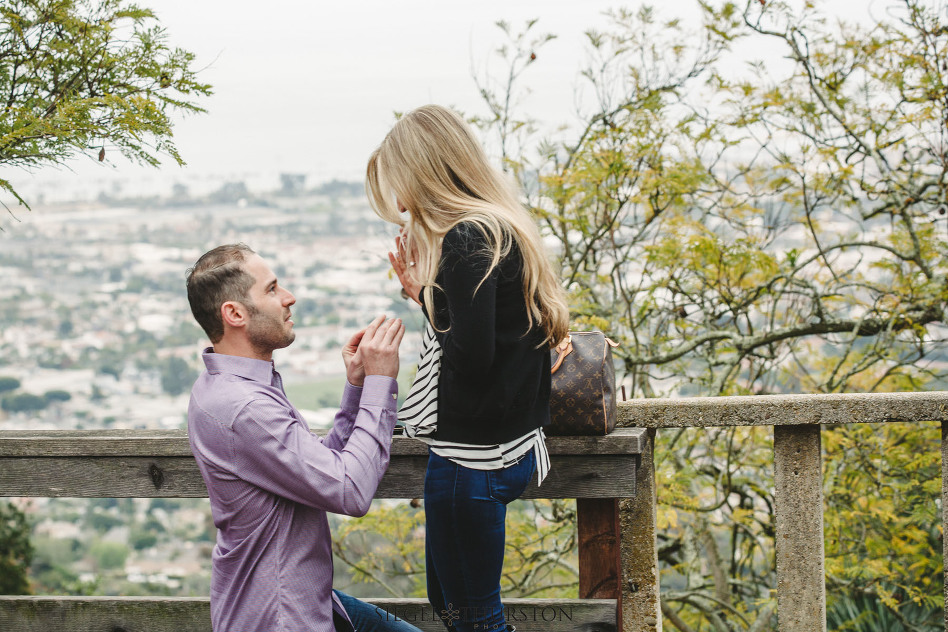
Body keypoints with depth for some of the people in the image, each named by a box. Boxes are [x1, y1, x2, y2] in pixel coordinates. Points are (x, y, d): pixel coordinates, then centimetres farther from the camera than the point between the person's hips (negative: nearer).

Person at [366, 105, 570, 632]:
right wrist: (423, 291, 8)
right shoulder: (505, 229, 11)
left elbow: (471, 357, -25)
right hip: (511, 446, 10)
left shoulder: (466, 241, -19)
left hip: (471, 458, -10)